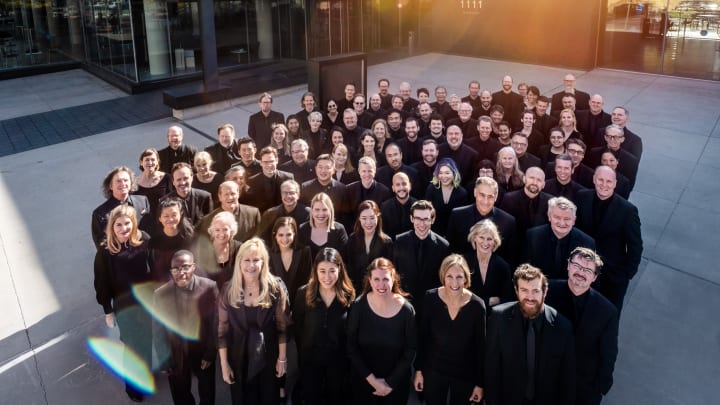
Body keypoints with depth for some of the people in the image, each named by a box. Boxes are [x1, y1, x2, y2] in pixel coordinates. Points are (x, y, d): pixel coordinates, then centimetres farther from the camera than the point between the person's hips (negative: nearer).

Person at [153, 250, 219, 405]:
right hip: (176, 356, 0)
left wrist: (210, 354, -7)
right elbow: (158, 333, -6)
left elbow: (216, 323, -9)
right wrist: (166, 361, -4)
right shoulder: (160, 294, -16)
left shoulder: (210, 288, -19)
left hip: (204, 353, 0)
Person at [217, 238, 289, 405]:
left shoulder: (275, 288, -12)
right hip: (239, 359, 1)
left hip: (268, 357, 0)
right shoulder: (228, 291, -9)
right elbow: (222, 330, -4)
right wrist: (224, 364, -4)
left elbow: (282, 326, -6)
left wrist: (282, 358, -5)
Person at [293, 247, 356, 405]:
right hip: (310, 358, 0)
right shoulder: (303, 293, -12)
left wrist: (348, 356, -2)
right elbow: (297, 327, -2)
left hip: (339, 360, 0)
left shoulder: (349, 295, -12)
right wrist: (302, 353, 2)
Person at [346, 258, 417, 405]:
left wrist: (390, 383, -8)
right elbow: (351, 346, -9)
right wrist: (371, 378, -12)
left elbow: (410, 350, -7)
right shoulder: (359, 306, -14)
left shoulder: (407, 309, -15)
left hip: (396, 383, 0)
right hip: (363, 381, 0)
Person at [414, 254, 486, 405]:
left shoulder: (477, 305, -18)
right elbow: (422, 337, -5)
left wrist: (480, 383, -4)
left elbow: (481, 346, -9)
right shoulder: (430, 298, -16)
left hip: (465, 374, -1)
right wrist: (419, 369, -1)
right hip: (433, 370, 1)